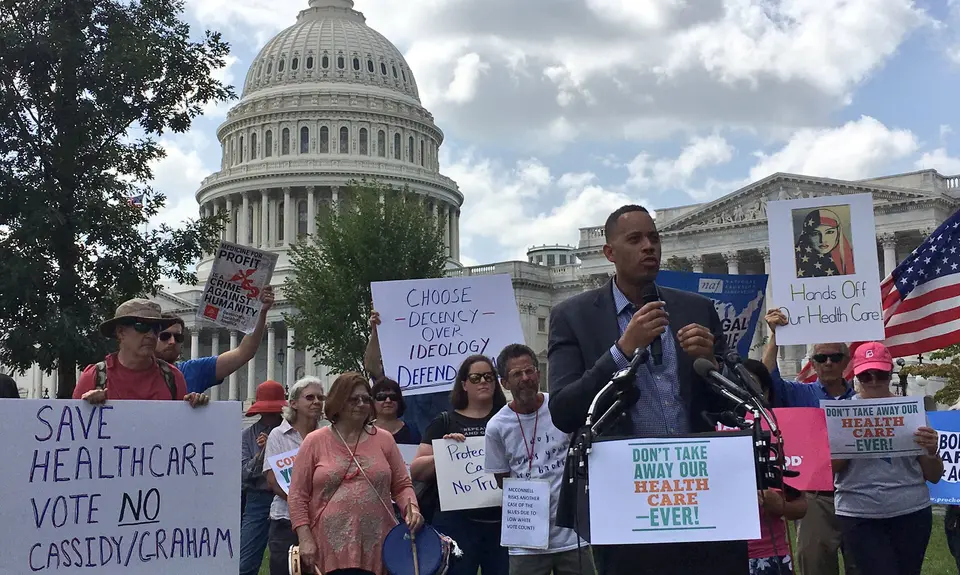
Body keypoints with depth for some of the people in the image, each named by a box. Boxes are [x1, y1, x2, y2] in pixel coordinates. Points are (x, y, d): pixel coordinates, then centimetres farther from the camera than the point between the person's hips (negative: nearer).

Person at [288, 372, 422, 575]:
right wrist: (305, 538, -6)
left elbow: (402, 486, 13)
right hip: (330, 549, -2)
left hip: (378, 548, 2)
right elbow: (298, 495, 2)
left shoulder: (384, 440, 9)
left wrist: (411, 508, -8)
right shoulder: (315, 442, 3)